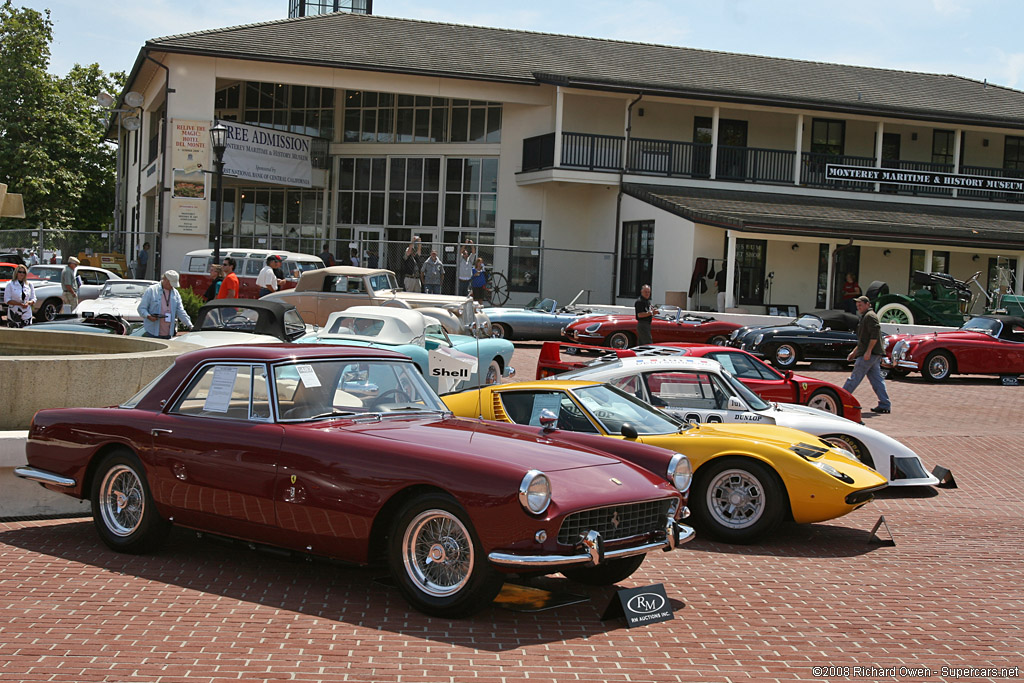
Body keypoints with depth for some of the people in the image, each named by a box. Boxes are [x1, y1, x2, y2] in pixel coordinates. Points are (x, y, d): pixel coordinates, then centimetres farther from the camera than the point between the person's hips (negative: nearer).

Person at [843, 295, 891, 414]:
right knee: (877, 379, 6)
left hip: (870, 354, -10)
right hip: (874, 355, 10)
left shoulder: (870, 316, -9)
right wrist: (854, 352, 27)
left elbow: (875, 335, -20)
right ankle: (885, 405, 4)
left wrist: (868, 351, -24)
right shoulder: (865, 317, 23)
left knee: (855, 378, -5)